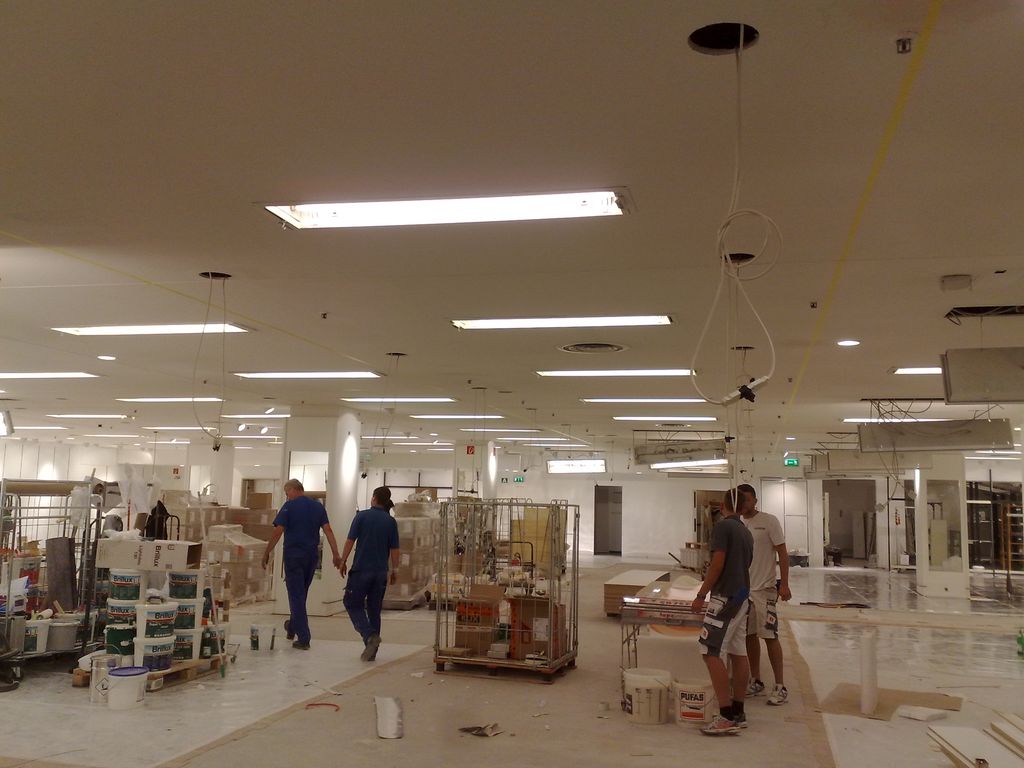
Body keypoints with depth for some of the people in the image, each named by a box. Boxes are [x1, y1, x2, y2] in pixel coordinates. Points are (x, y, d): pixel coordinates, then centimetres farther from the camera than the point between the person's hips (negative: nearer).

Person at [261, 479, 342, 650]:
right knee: (301, 593, 20)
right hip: (312, 555, 5)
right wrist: (336, 554, 0)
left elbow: (278, 532, -12)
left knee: (296, 595, -1)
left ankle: (303, 638, -3)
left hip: (293, 555, -5)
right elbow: (328, 530, 1)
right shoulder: (318, 506, 7)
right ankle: (292, 628, 37)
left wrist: (267, 553, -4)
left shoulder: (289, 506, -8)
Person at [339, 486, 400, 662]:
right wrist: (395, 569, 13)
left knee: (353, 604, 6)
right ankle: (371, 650, 13)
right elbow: (394, 549, 4)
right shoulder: (391, 522, 4)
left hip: (361, 569, -4)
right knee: (374, 609, 11)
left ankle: (370, 635, -16)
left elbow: (350, 541, -6)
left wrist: (343, 561, 4)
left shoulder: (362, 516, -5)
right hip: (381, 572, 4)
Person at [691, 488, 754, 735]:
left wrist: (701, 595, -12)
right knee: (738, 654, 11)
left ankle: (727, 717, -13)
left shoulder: (722, 526, -11)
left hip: (725, 597, -9)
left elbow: (717, 564, -17)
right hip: (742, 597, 9)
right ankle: (738, 713, 15)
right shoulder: (746, 531, 14)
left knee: (711, 652, -9)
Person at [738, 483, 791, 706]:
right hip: (743, 588, 6)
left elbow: (782, 553, -9)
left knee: (770, 636, -5)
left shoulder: (769, 521, -7)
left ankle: (780, 687, 1)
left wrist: (784, 584, -16)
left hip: (764, 589, -6)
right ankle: (756, 682, 21)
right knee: (750, 636, 10)